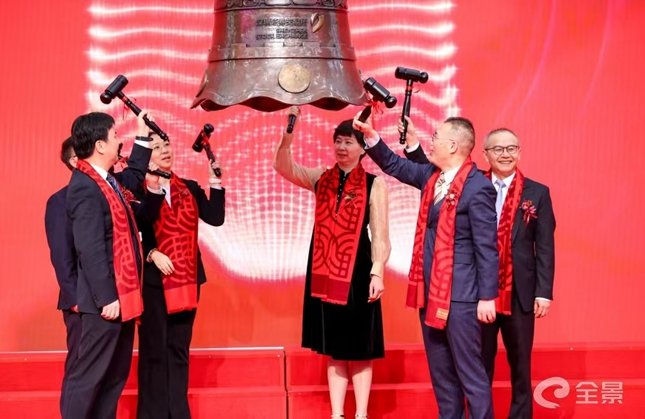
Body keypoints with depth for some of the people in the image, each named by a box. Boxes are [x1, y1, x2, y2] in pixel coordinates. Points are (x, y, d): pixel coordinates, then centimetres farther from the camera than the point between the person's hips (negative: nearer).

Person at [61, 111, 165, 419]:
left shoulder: (108, 182, 13)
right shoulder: (86, 188, -16)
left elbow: (138, 217, 25)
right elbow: (90, 250, -21)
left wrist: (153, 189, 9)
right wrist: (106, 298, -22)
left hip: (123, 296, 10)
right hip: (107, 300, -10)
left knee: (115, 376, 15)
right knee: (87, 377, -3)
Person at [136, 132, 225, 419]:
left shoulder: (190, 188, 10)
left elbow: (215, 217, -3)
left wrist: (215, 181, -8)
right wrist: (151, 254, -20)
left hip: (187, 278, 4)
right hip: (153, 279, -4)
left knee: (179, 349, 11)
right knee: (154, 349, 3)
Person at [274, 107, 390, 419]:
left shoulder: (374, 184, -3)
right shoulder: (320, 179, 6)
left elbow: (380, 234, -6)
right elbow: (282, 166, -8)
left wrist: (377, 273, -14)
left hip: (357, 271, -4)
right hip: (324, 272, 4)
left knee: (359, 348, 4)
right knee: (333, 348, 12)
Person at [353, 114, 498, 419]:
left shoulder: (478, 188, -16)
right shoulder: (431, 176, 8)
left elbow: (487, 247, -16)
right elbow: (395, 166, 22)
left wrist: (487, 297, -16)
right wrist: (371, 136, 10)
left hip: (459, 294, -9)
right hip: (430, 291, 9)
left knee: (469, 372, 0)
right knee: (440, 371, 16)